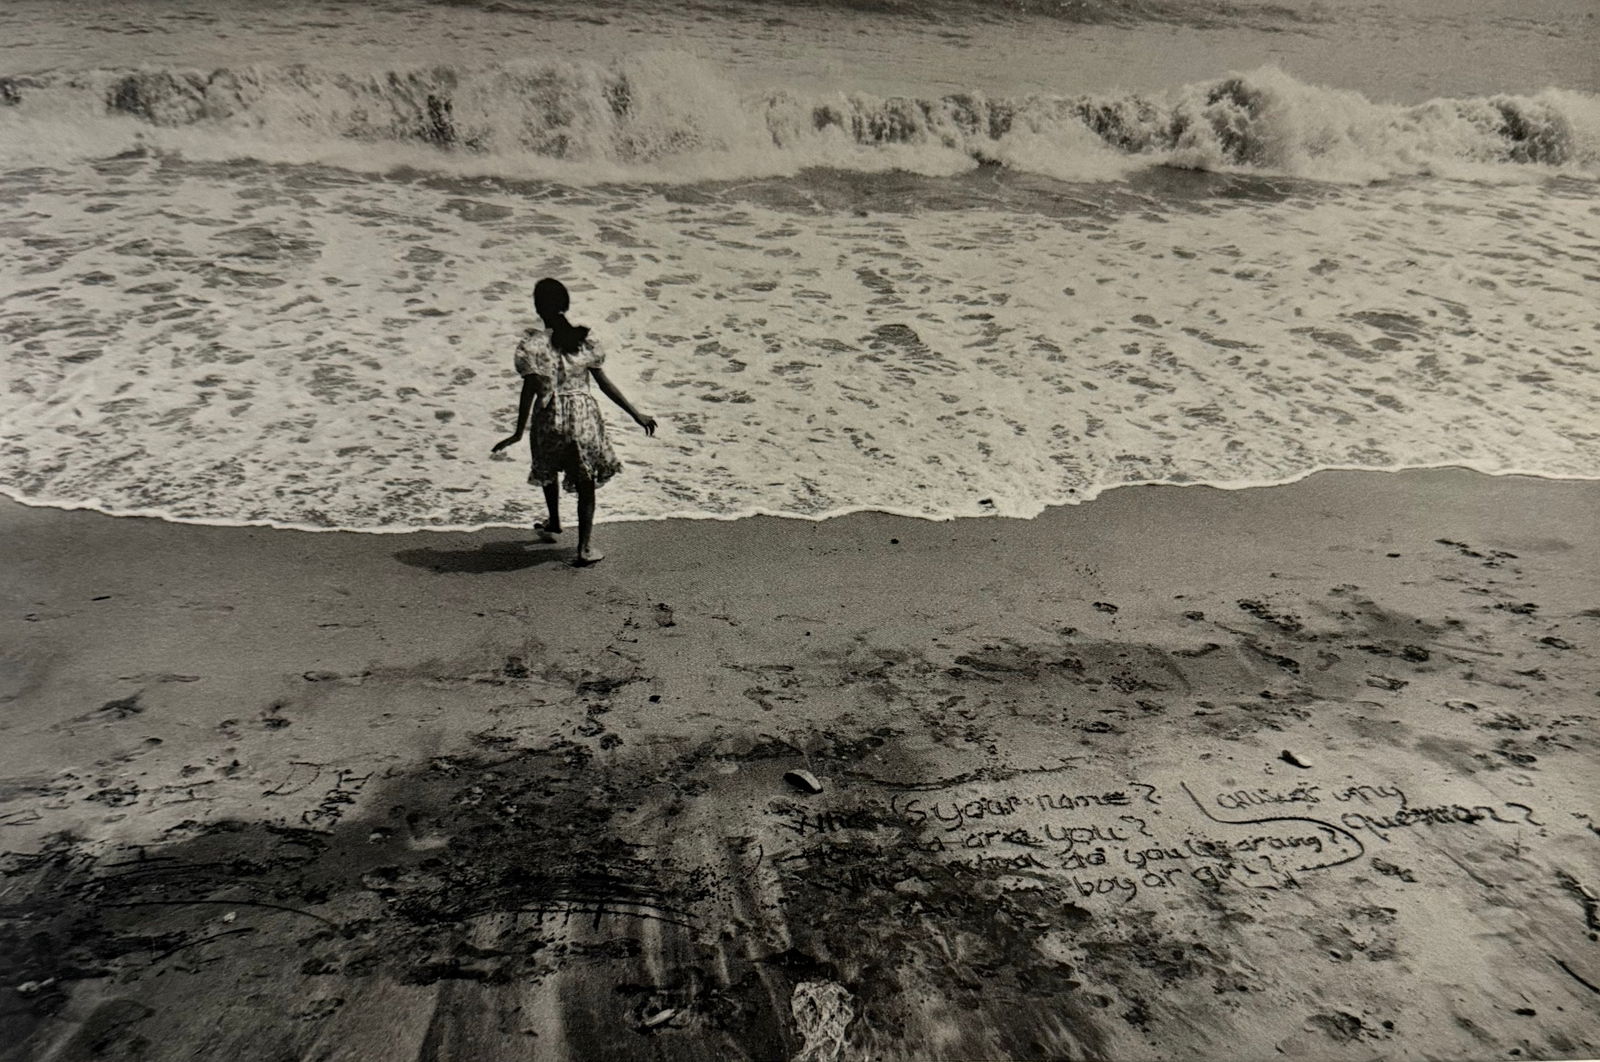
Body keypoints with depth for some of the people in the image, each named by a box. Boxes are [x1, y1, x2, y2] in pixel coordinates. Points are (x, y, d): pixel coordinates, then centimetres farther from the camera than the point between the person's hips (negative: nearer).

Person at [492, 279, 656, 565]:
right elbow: (605, 383, -1)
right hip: (584, 413, 1)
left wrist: (519, 432, -5)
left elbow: (530, 389, -11)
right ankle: (584, 546, 4)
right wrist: (636, 414, 5)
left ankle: (554, 524, 45)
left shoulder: (532, 343, -9)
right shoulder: (585, 340, -1)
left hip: (549, 416, -1)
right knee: (585, 480, 8)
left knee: (548, 469, 28)